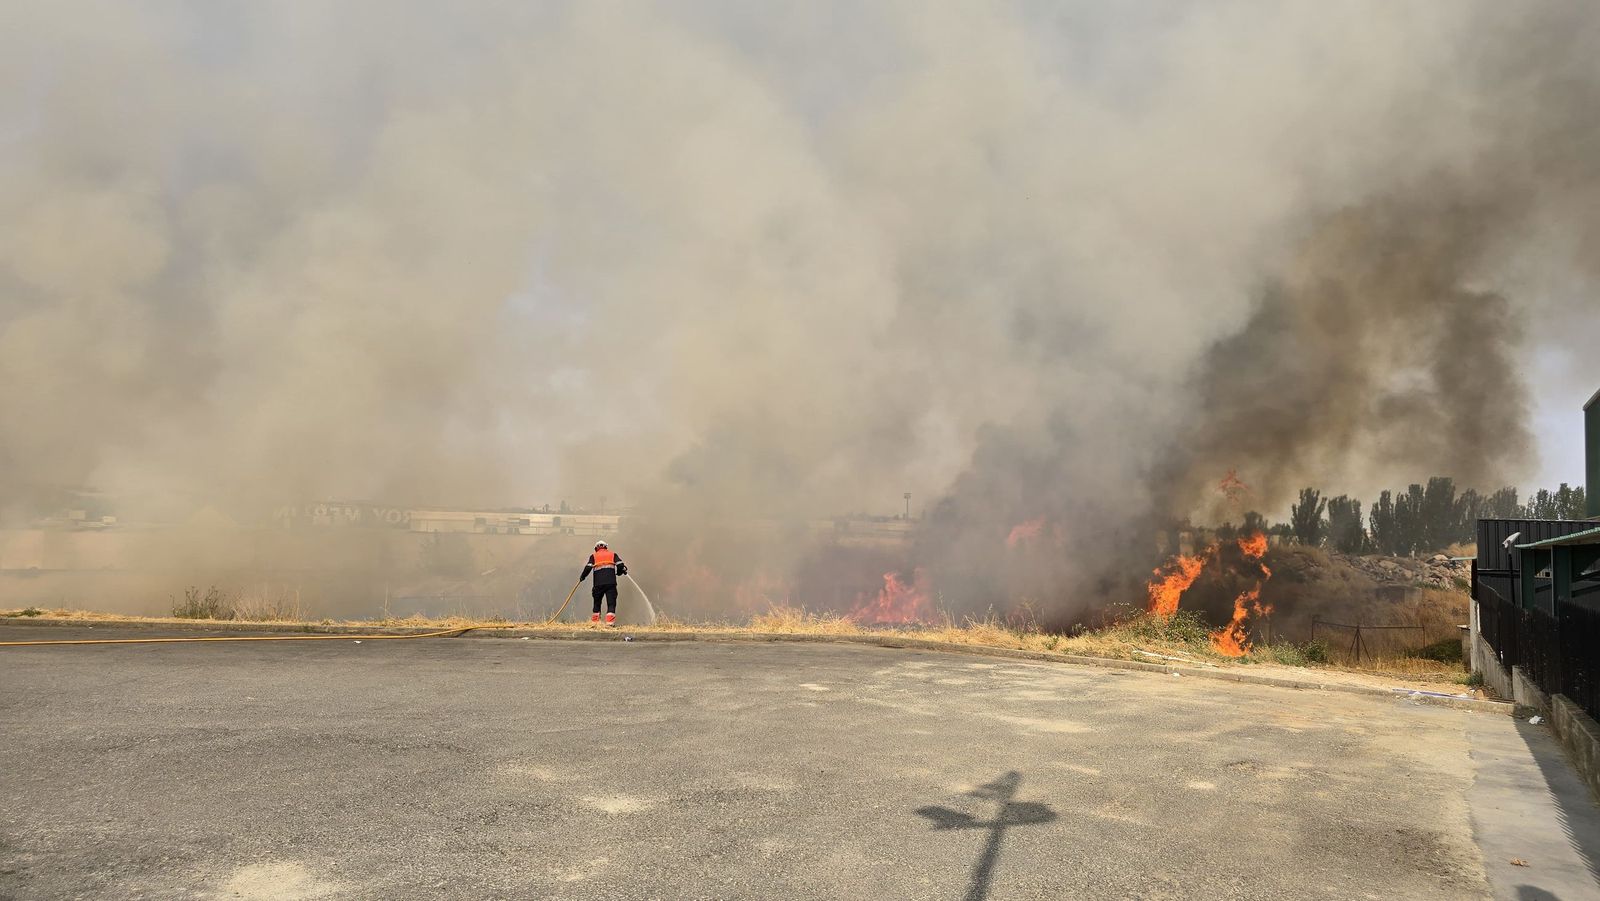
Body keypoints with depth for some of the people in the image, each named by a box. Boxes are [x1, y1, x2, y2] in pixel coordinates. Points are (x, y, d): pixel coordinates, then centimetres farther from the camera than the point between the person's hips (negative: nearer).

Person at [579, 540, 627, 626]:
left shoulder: (593, 556, 13)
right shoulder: (612, 554, 15)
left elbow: (588, 568, 2)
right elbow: (620, 565, 4)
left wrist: (582, 577, 16)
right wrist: (619, 572, 23)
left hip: (598, 583, 1)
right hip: (611, 583, -1)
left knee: (597, 602, 17)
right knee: (611, 602, -1)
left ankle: (595, 621, 19)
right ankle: (610, 622, -14)